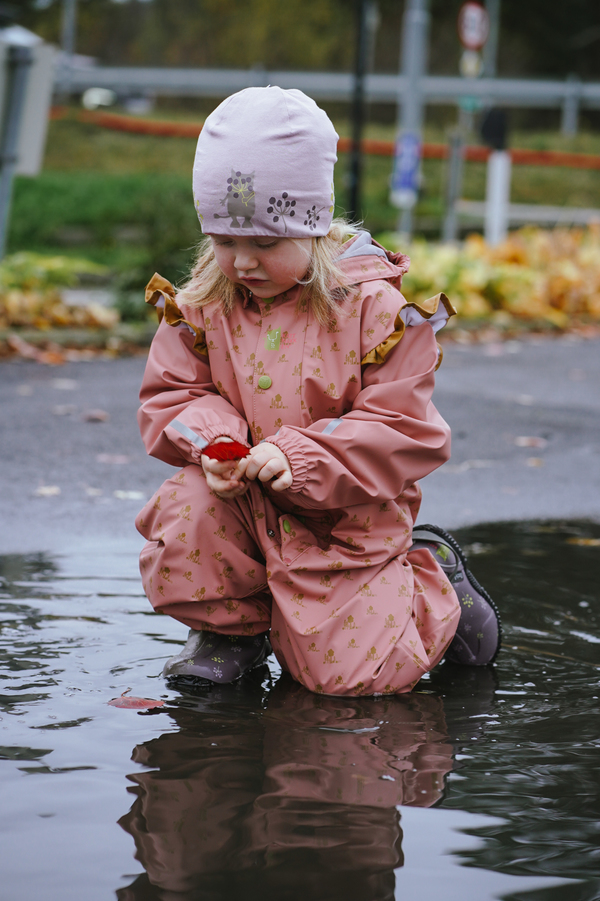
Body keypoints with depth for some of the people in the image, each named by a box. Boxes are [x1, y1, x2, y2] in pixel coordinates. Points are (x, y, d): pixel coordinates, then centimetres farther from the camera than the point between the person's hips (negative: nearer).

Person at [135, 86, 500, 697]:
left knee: (343, 671, -9)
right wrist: (213, 439, -22)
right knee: (183, 513, -30)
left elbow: (403, 429, -17)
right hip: (243, 501, 3)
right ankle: (230, 625, 2)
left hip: (346, 515, -3)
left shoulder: (375, 306, -16)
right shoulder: (201, 304, -4)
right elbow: (172, 395, 3)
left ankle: (432, 581, 23)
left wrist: (298, 455, -29)